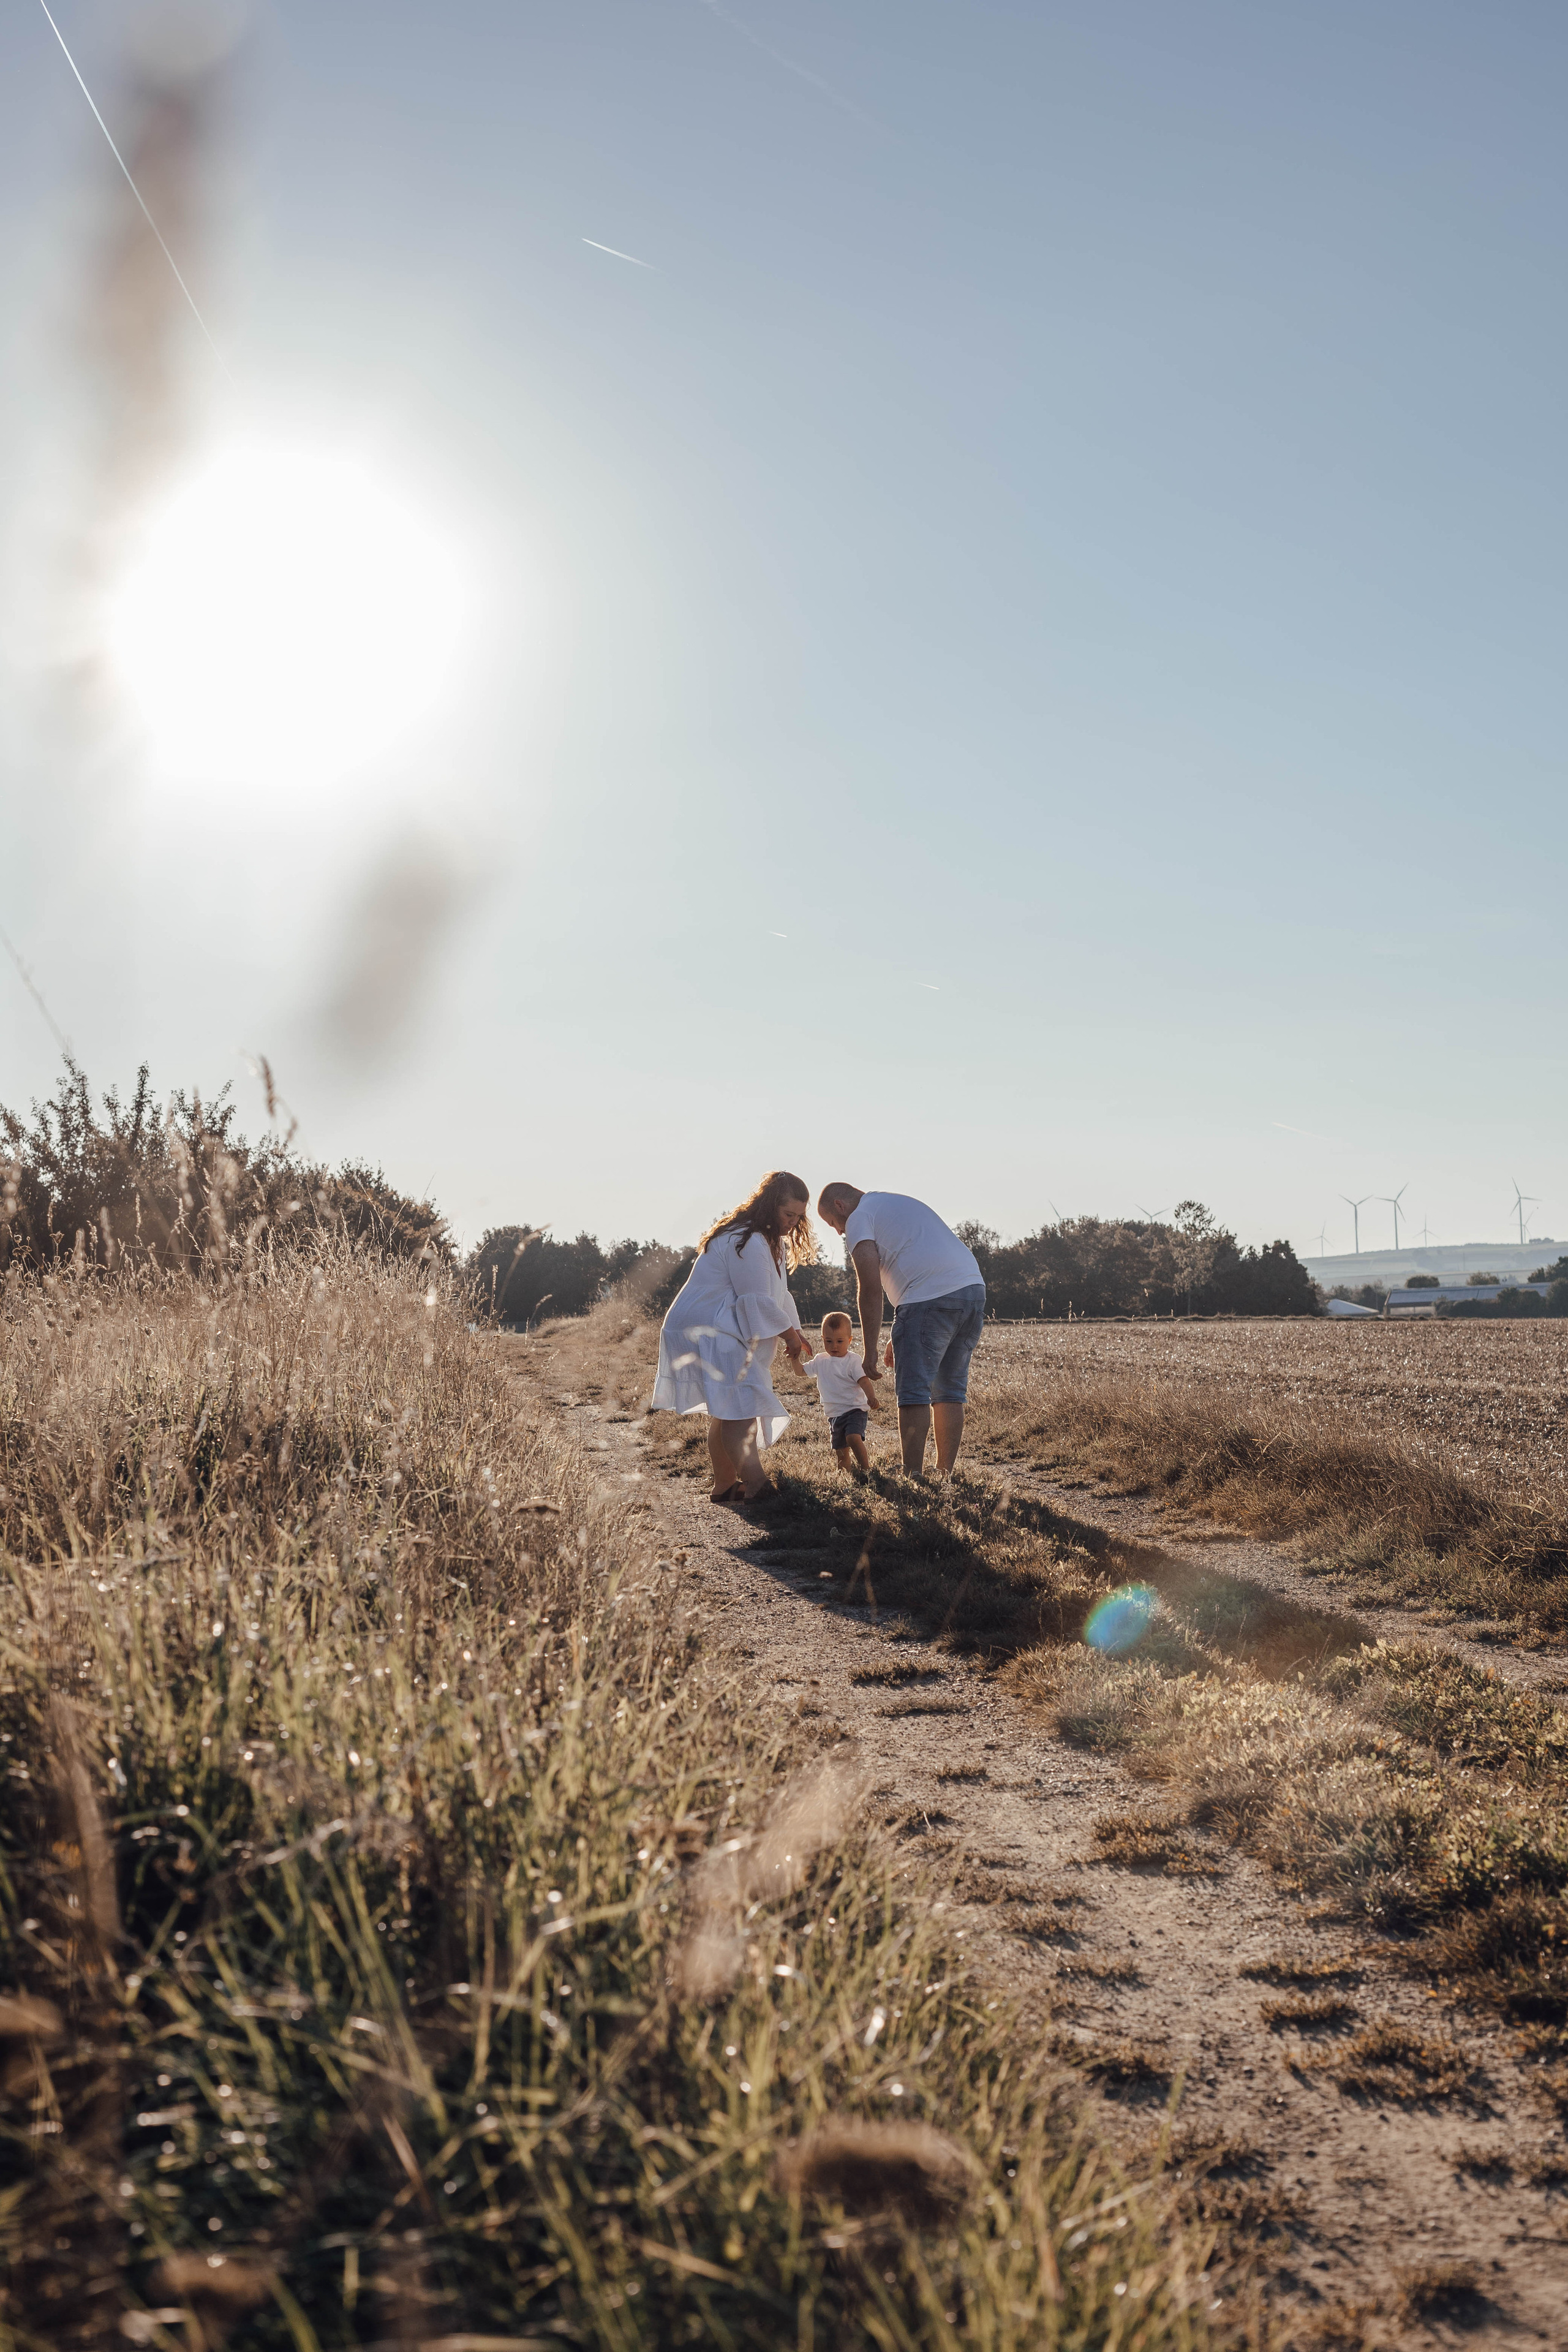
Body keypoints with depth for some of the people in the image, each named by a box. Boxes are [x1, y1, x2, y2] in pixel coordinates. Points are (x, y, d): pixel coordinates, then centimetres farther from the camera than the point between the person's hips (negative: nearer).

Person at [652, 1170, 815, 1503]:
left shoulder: (771, 1240, 16)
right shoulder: (748, 1242, -21)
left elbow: (777, 1295, 21)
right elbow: (758, 1302, -20)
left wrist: (794, 1333, 9)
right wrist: (789, 1334, -7)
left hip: (717, 1335, 12)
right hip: (704, 1334, -12)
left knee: (726, 1413, 14)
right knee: (740, 1407, -21)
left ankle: (725, 1485, 21)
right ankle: (756, 1485, -30)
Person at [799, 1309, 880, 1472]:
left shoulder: (852, 1361, -8)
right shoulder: (821, 1361, 9)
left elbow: (864, 1381, -18)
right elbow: (801, 1371, 18)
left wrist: (871, 1397, -36)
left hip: (854, 1410, -6)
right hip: (834, 1415, 6)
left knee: (853, 1438, -28)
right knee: (840, 1451, 9)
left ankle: (866, 1469, -23)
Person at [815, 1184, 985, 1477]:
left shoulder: (859, 1218, 4)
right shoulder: (903, 1202, 31)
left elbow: (871, 1289, -5)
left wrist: (869, 1350, -1)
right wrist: (900, 1340, 31)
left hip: (932, 1299, -8)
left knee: (914, 1392, -3)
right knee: (950, 1391, 14)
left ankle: (913, 1478, -6)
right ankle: (945, 1477, 15)